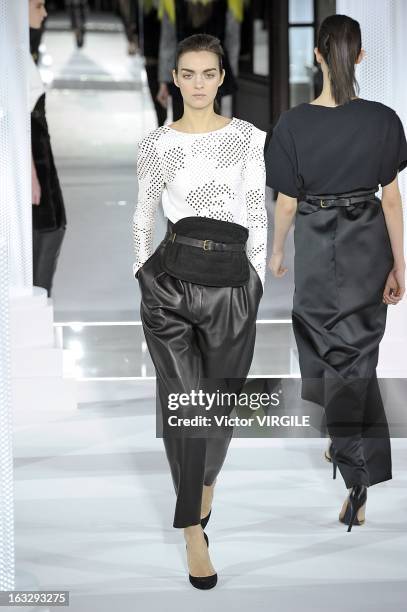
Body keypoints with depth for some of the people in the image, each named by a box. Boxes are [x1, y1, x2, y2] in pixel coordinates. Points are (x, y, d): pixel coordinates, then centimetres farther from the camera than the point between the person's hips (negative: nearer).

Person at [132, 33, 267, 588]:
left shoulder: (250, 138, 5)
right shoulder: (156, 144, 6)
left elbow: (257, 217, 6)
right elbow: (144, 215, 14)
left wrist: (257, 286, 4)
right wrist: (143, 275, 12)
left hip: (232, 280, 1)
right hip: (171, 275, -1)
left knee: (218, 397, 12)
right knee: (184, 399, -6)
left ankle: (205, 480, 44)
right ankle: (194, 532, 0)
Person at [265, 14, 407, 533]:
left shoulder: (294, 124, -17)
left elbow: (287, 203, -9)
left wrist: (276, 253, 9)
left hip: (318, 250, -1)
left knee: (328, 350, 15)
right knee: (357, 354, 14)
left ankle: (355, 482, 25)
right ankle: (351, 447, 18)